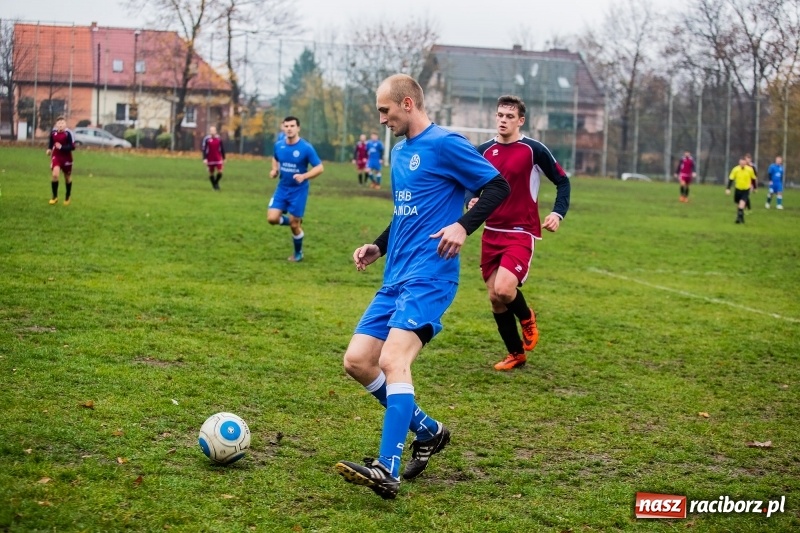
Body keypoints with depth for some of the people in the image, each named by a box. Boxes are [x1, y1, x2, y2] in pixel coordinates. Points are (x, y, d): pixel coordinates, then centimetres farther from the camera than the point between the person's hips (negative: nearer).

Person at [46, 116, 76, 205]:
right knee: (55, 175, -18)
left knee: (67, 178, 13)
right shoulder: (53, 132, -7)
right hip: (56, 156, 2)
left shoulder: (68, 133, -19)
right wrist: (49, 149, -1)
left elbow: (72, 147, -21)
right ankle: (54, 196, -3)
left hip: (66, 158, -2)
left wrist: (61, 147, -29)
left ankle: (68, 196, 37)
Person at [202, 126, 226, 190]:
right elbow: (204, 149, -5)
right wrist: (204, 158, -12)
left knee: (220, 172, -8)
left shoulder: (219, 139, 2)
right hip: (210, 160, -1)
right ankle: (214, 186, 20)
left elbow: (222, 149, 11)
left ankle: (216, 182, 19)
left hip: (218, 159, 1)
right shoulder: (206, 139, -5)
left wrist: (223, 158, 12)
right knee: (211, 173, 5)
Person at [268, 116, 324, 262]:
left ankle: (298, 253, 26)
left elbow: (320, 168, -14)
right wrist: (274, 170, -1)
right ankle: (295, 222, 24)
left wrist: (304, 176, -29)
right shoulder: (278, 145, -3)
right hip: (282, 188, 4)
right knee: (272, 218, -8)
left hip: (298, 191, -4)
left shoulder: (306, 148, -17)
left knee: (294, 225, 1)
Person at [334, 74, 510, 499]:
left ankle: (387, 472, -27)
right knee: (357, 361, 4)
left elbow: (497, 187, -9)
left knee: (392, 361, -24)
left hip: (428, 277, -9)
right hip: (394, 278, 9)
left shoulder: (444, 144, -7)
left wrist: (463, 226, -23)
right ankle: (428, 432, 19)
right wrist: (378, 246, 16)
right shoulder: (398, 152, 19)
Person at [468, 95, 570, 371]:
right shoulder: (484, 151, 6)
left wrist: (558, 213, -14)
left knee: (503, 289, -23)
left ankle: (527, 318, 12)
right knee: (495, 298, 6)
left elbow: (562, 181, 1)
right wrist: (471, 202, -6)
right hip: (491, 232, 5)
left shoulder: (534, 149, -7)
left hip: (521, 233, -5)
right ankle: (516, 354, 25)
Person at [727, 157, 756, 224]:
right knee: (738, 203, 12)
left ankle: (739, 217, -22)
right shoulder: (736, 169, -14)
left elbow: (753, 178, 3)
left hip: (746, 189, -2)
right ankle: (741, 218, 34)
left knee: (742, 202, -21)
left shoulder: (750, 169, -13)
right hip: (738, 189, 2)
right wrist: (728, 189, -15)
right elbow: (731, 179, -10)